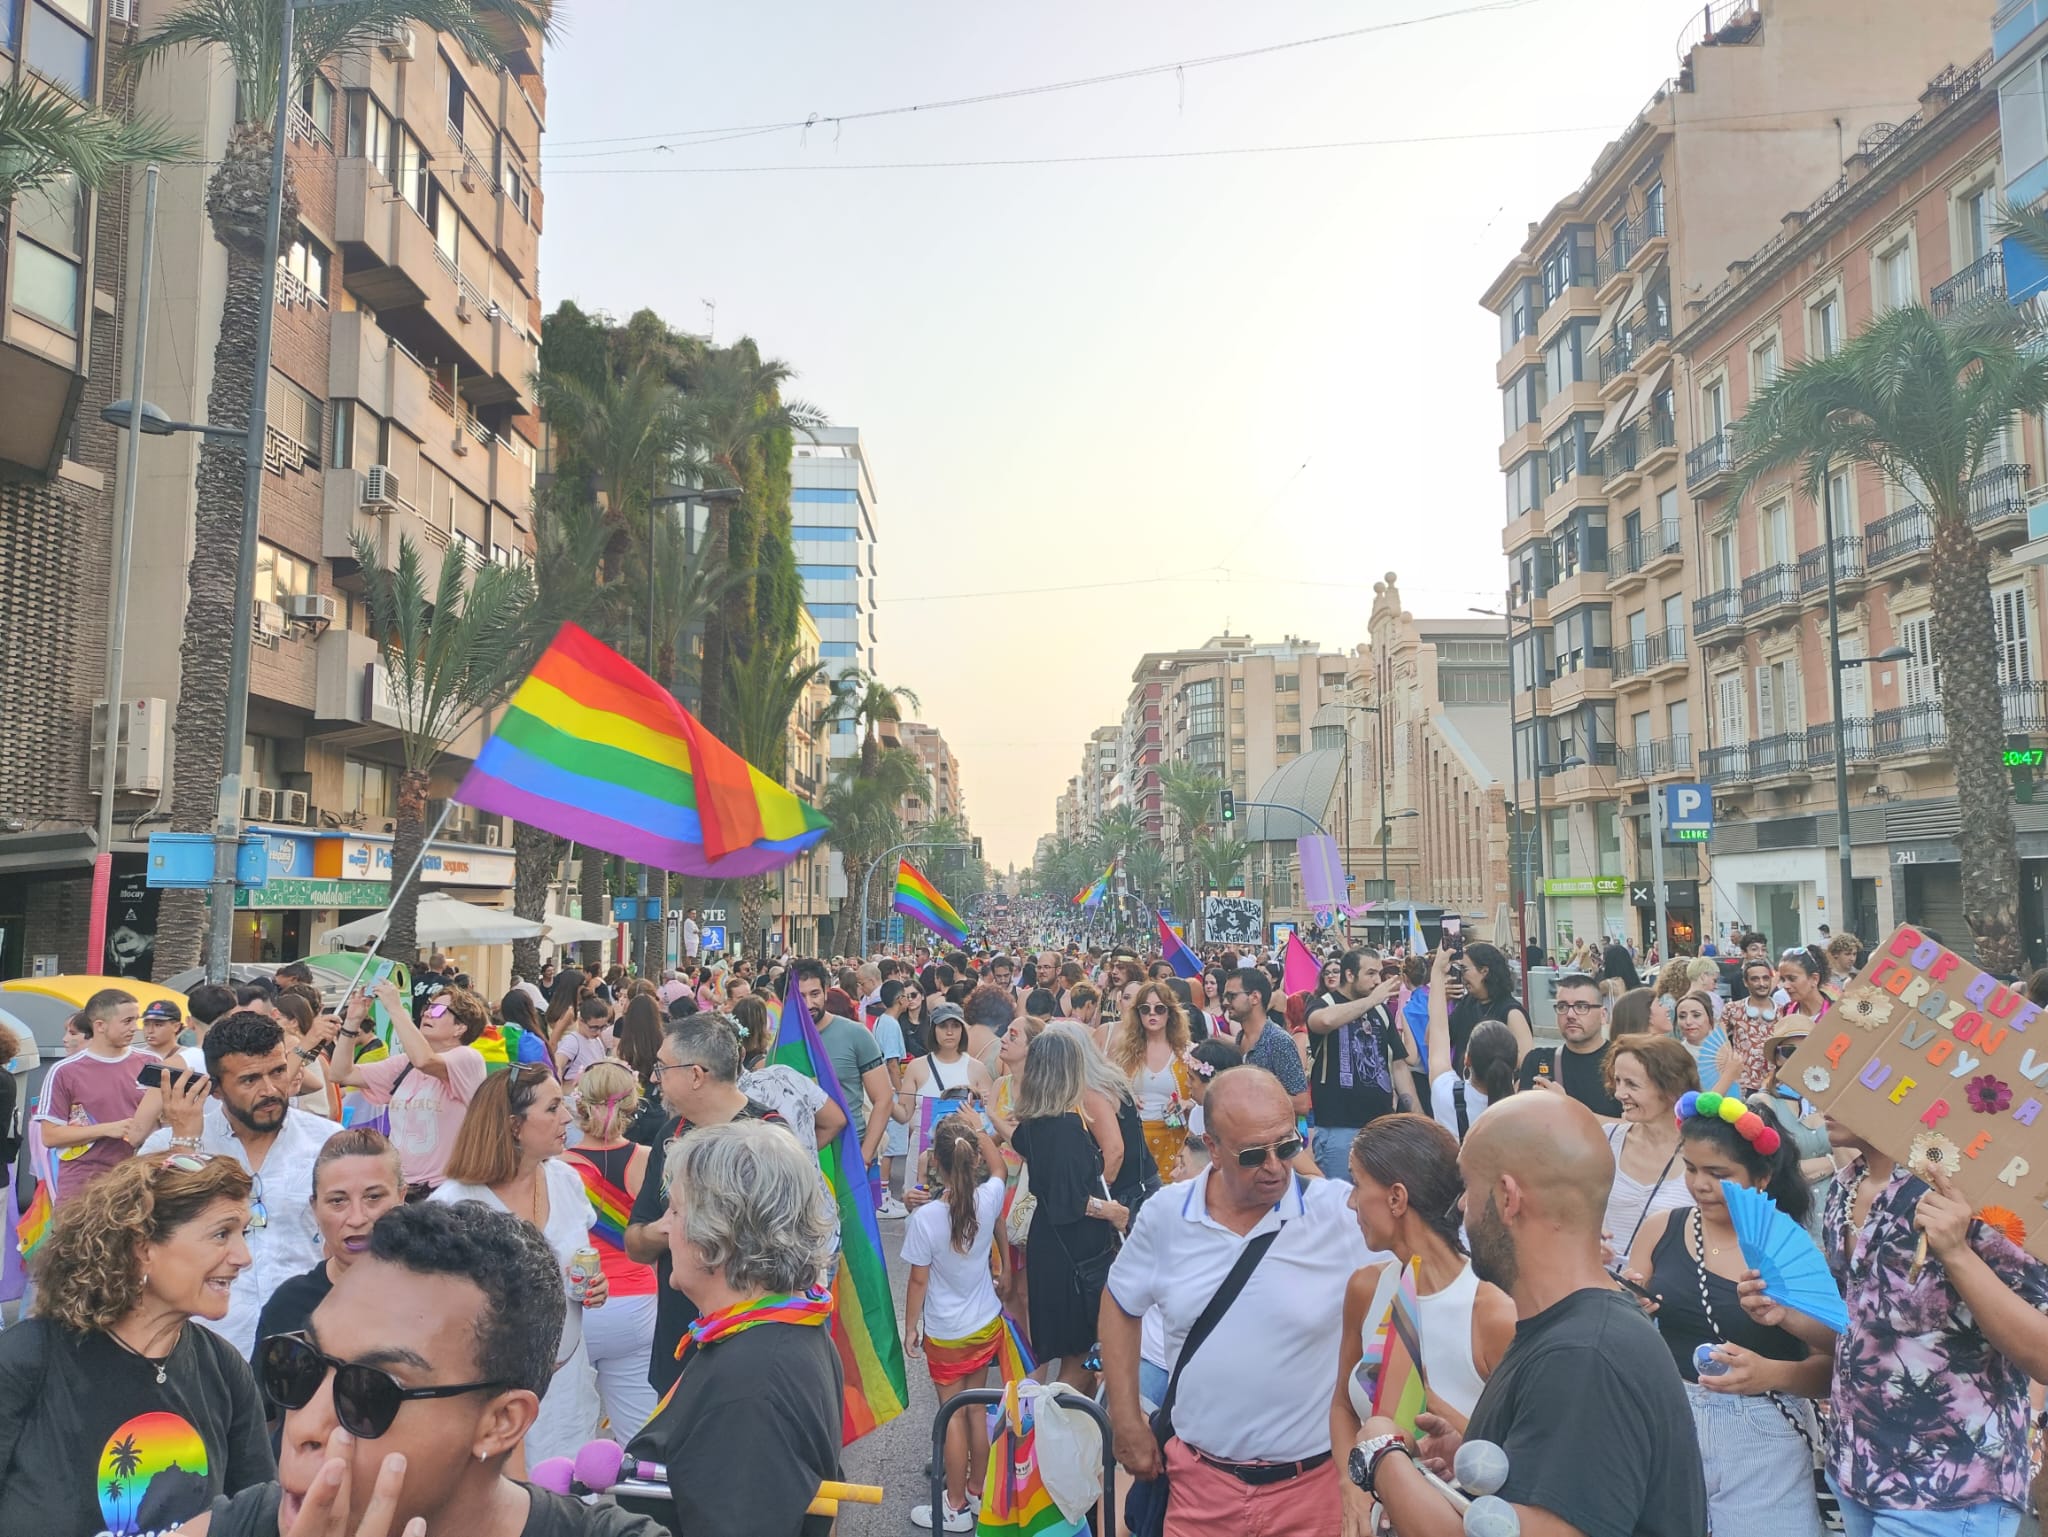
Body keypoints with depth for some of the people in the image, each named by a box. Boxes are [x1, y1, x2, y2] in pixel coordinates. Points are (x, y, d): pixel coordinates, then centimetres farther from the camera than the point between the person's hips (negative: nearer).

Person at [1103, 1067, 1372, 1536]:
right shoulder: (1165, 1215, -6)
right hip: (1197, 1479, 2)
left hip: (1312, 1484, -2)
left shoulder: (1345, 1213, -16)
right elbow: (1121, 1306, 9)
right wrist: (1128, 1424, 8)